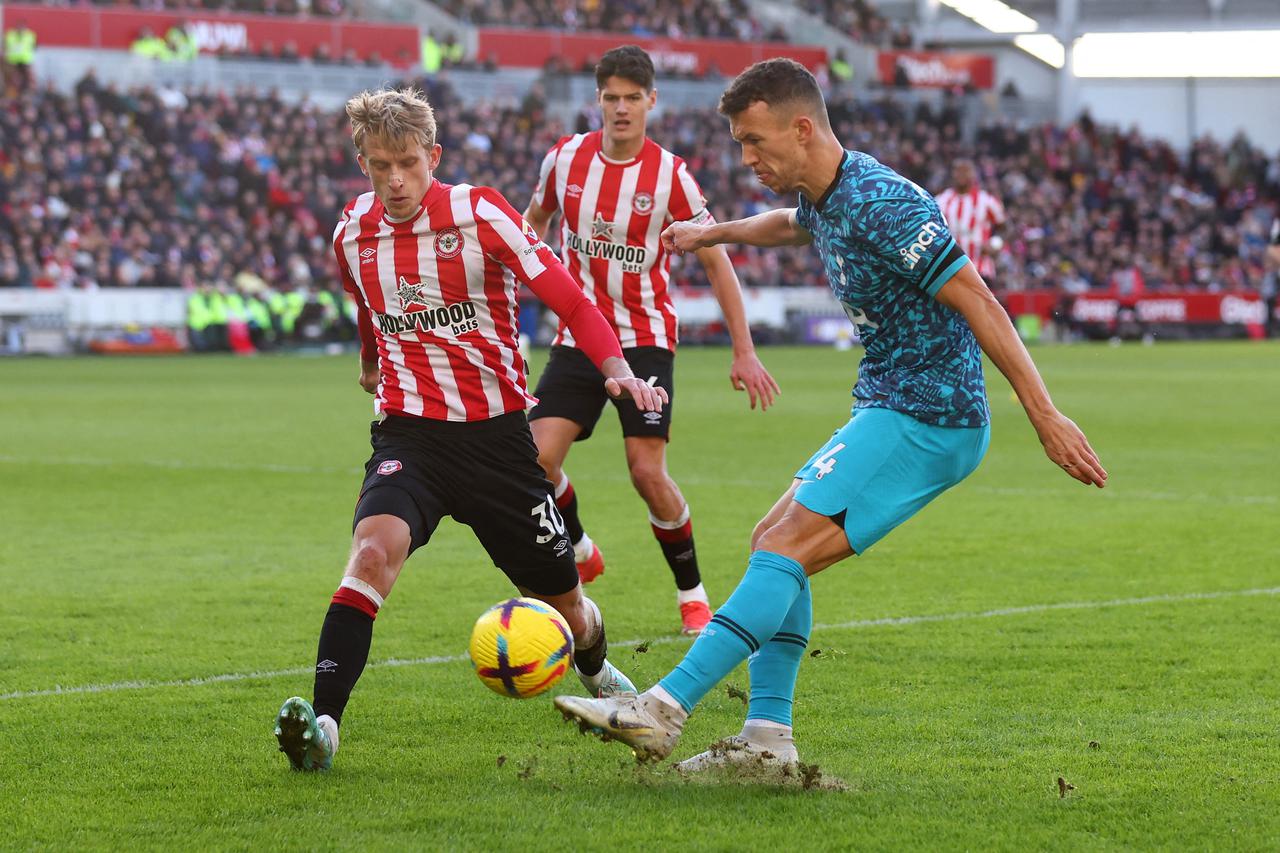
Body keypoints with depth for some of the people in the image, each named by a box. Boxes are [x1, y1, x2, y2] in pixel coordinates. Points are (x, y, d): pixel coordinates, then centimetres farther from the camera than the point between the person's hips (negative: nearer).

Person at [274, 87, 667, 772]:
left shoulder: (479, 215, -11)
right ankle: (321, 725, -36)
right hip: (408, 431, 1)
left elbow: (572, 303, -12)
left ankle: (598, 672, 47)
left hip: (495, 431, -1)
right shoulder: (353, 233, 1)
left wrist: (619, 372, -28)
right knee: (375, 549, -30)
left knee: (562, 603, 10)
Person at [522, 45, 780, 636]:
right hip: (577, 337, 3)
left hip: (644, 339, -3)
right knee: (538, 459, -11)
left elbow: (715, 261, -3)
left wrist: (743, 352, -6)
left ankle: (692, 594, 7)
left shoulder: (671, 176, -10)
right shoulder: (565, 158, -2)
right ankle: (580, 555, 19)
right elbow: (534, 221, 18)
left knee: (648, 472, -13)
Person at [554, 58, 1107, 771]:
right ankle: (768, 738, 6)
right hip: (889, 411, 10)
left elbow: (978, 303, -21)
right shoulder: (825, 199, 9)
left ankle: (665, 709, -18)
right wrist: (713, 233, 49)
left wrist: (1046, 417, -23)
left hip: (927, 419, -10)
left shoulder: (882, 204, -21)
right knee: (773, 541, 9)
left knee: (783, 549, -15)